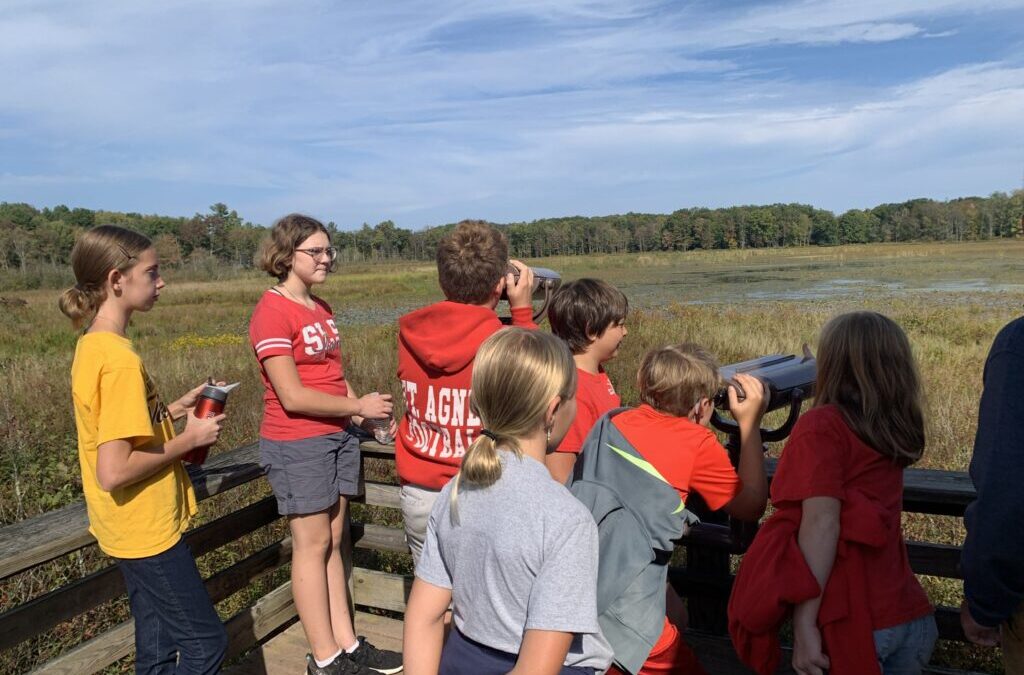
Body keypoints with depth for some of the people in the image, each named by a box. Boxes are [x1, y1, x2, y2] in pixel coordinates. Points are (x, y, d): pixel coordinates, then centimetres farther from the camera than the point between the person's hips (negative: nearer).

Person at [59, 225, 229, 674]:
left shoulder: (93, 346, 4)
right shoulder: (120, 359, -25)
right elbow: (113, 472, -28)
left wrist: (174, 409, 6)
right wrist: (188, 439, -17)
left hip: (135, 529, 9)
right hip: (147, 531, -9)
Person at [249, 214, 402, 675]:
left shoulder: (321, 309, 11)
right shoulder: (272, 312, -13)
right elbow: (293, 396, -18)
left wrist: (363, 409, 0)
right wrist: (358, 406, -12)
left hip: (337, 437, 7)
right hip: (297, 443, -7)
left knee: (333, 541, 13)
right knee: (312, 545, 3)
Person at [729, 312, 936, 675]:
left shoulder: (822, 424, -13)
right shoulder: (893, 428, 6)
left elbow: (821, 522, -22)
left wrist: (804, 626, -21)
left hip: (854, 622, -7)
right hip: (913, 618, 7)